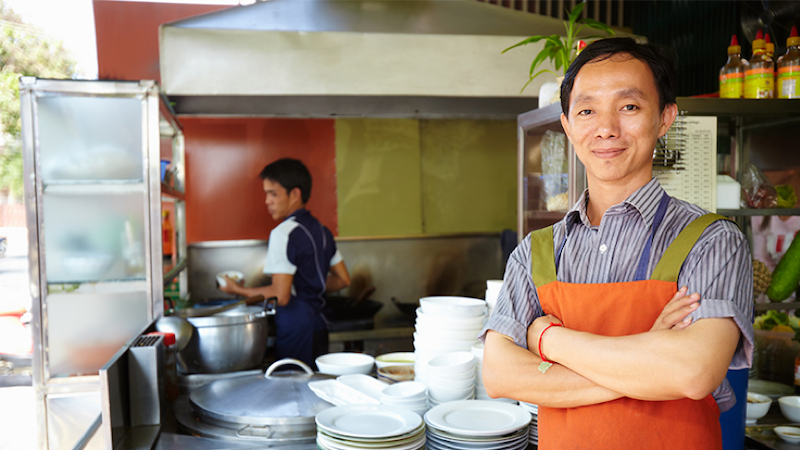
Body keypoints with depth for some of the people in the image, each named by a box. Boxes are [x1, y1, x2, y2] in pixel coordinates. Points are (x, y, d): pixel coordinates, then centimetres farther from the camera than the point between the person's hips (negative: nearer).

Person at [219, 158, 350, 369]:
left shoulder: (284, 233, -14)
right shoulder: (322, 230, 10)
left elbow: (280, 296, -18)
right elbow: (343, 279, 16)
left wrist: (239, 290, -5)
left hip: (294, 332, -8)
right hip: (319, 327, 8)